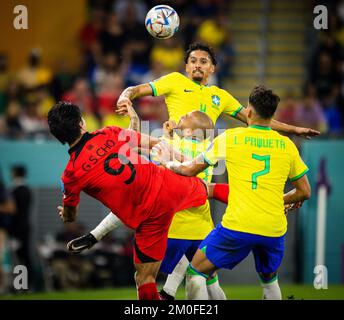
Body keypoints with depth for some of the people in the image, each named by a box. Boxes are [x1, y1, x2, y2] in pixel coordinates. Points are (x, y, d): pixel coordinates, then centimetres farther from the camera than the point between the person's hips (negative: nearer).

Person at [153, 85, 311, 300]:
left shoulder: (230, 138, 2)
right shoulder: (287, 145, 6)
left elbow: (189, 170, 13)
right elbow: (305, 192, 13)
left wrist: (167, 162, 33)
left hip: (238, 226, -3)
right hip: (275, 230, 3)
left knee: (196, 273, 11)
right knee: (269, 280, 28)